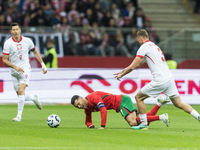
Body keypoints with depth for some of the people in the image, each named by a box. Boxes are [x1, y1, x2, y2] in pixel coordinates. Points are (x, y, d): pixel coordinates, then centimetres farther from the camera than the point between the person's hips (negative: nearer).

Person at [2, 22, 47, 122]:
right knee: (20, 95, 4)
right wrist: (15, 67, -21)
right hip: (14, 72, 1)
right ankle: (34, 98, 37)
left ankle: (19, 115, -18)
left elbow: (35, 52, 16)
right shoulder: (8, 43, -8)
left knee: (21, 90, -21)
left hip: (25, 70, -1)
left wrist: (43, 64, 14)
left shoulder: (27, 41, -2)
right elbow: (4, 60, -7)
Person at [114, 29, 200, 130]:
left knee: (138, 97, 6)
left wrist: (121, 75, 10)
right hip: (169, 78, 8)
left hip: (160, 80, -8)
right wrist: (124, 71, 34)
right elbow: (139, 64, 33)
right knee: (178, 104, 9)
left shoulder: (144, 47, -3)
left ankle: (144, 123, 8)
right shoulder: (154, 46, 24)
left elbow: (132, 66, -6)